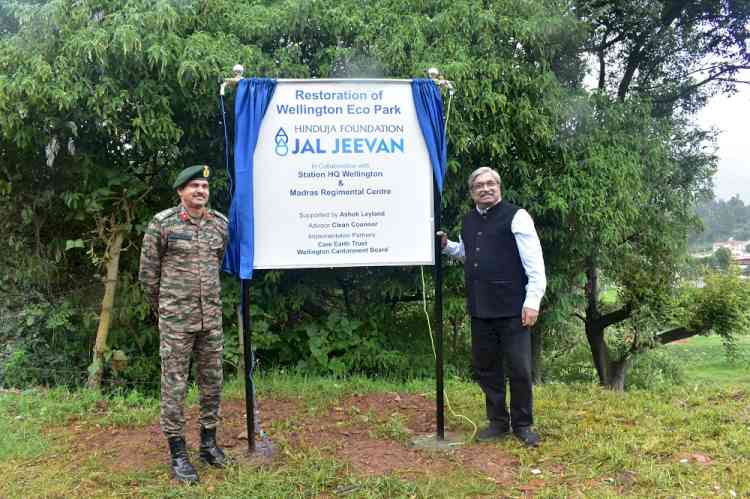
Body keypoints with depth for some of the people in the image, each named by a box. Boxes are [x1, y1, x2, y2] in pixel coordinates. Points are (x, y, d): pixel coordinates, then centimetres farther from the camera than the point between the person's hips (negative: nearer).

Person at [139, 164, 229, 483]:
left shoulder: (221, 224, 6)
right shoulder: (162, 223, -6)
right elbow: (148, 272, 1)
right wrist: (161, 308, 9)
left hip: (212, 318, 4)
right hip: (176, 319, -4)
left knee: (212, 381, 11)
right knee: (174, 384, 1)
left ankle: (209, 442, 26)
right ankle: (178, 453, 11)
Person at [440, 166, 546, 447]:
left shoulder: (515, 216, -6)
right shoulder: (468, 222, 14)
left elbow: (534, 262, -10)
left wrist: (532, 300, -15)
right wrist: (446, 246, 13)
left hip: (511, 309, -6)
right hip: (480, 310, 6)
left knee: (519, 370, 2)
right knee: (485, 368, 13)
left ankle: (522, 424, 20)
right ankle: (498, 422, 29)